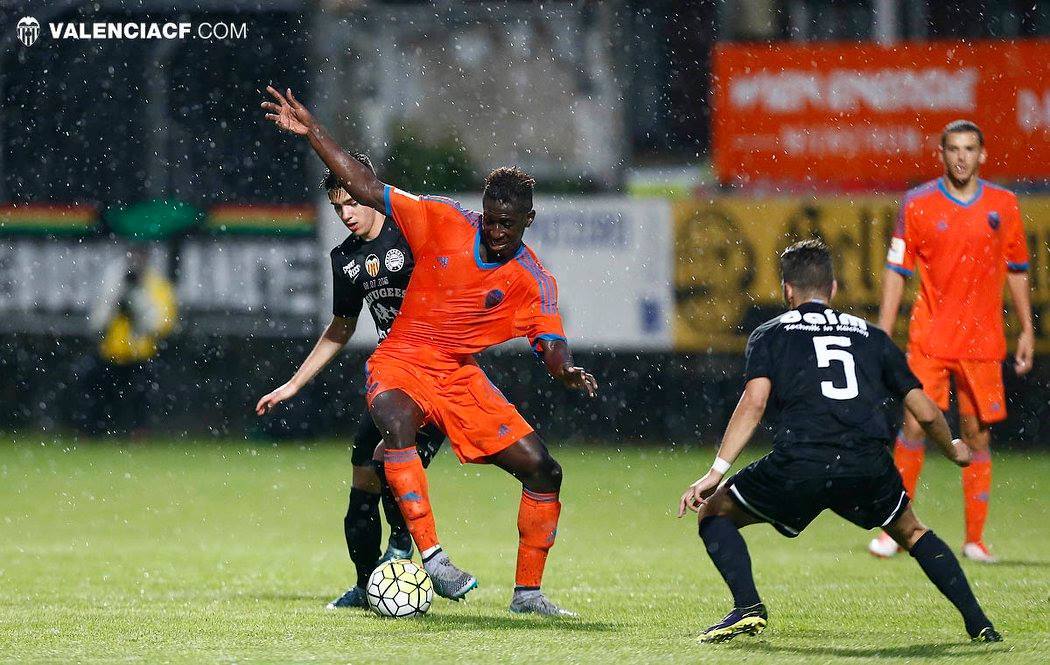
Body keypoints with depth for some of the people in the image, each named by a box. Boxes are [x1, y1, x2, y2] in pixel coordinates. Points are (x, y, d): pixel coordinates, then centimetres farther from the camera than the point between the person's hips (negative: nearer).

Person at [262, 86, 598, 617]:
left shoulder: (532, 283, -4)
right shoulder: (444, 222, -7)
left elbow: (552, 349, -10)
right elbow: (367, 189, -3)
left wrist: (568, 372, -35)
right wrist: (312, 133, -10)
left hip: (461, 377, 3)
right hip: (401, 363, -3)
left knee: (543, 471, -6)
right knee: (397, 422, -39)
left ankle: (528, 592, 9)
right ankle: (430, 555, -41)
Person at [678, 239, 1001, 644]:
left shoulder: (770, 334, 18)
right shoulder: (870, 336, 25)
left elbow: (754, 403, 0)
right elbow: (926, 413, 23)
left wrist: (716, 472, -3)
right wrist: (953, 451, 43)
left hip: (798, 466, -3)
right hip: (868, 466, 3)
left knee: (714, 513, 18)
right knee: (912, 533, 30)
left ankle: (748, 607, -2)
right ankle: (977, 622, 16)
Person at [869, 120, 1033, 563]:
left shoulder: (1003, 206, 5)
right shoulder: (917, 205, -1)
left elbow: (1016, 271, 14)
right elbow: (896, 271, 2)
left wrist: (1027, 330, 10)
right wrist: (883, 334, -3)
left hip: (982, 340, 2)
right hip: (929, 339, -2)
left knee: (977, 435, 2)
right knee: (914, 426, -9)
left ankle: (974, 539, 9)